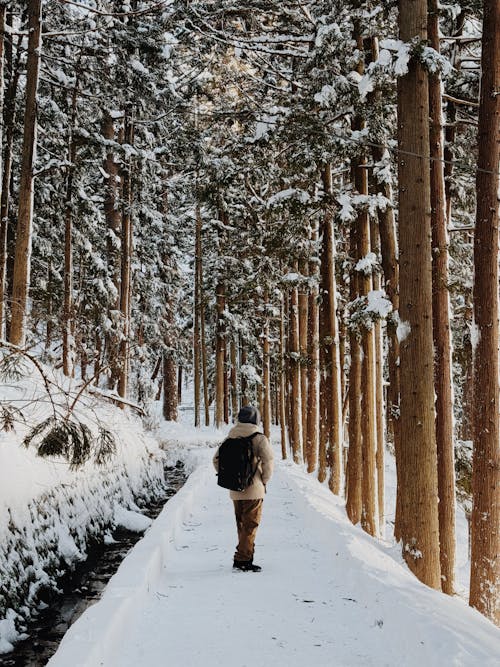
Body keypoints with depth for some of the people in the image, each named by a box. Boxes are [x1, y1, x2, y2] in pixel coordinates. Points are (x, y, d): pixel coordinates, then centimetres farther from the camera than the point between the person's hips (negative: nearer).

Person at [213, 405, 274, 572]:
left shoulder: (230, 438, 7)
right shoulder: (258, 438, -10)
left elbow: (216, 459, 8)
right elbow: (268, 460, -18)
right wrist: (264, 480, -3)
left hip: (235, 491, 5)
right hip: (254, 490, -5)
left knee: (242, 525, 17)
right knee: (250, 525, 0)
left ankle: (244, 554, 24)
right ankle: (243, 559, -4)